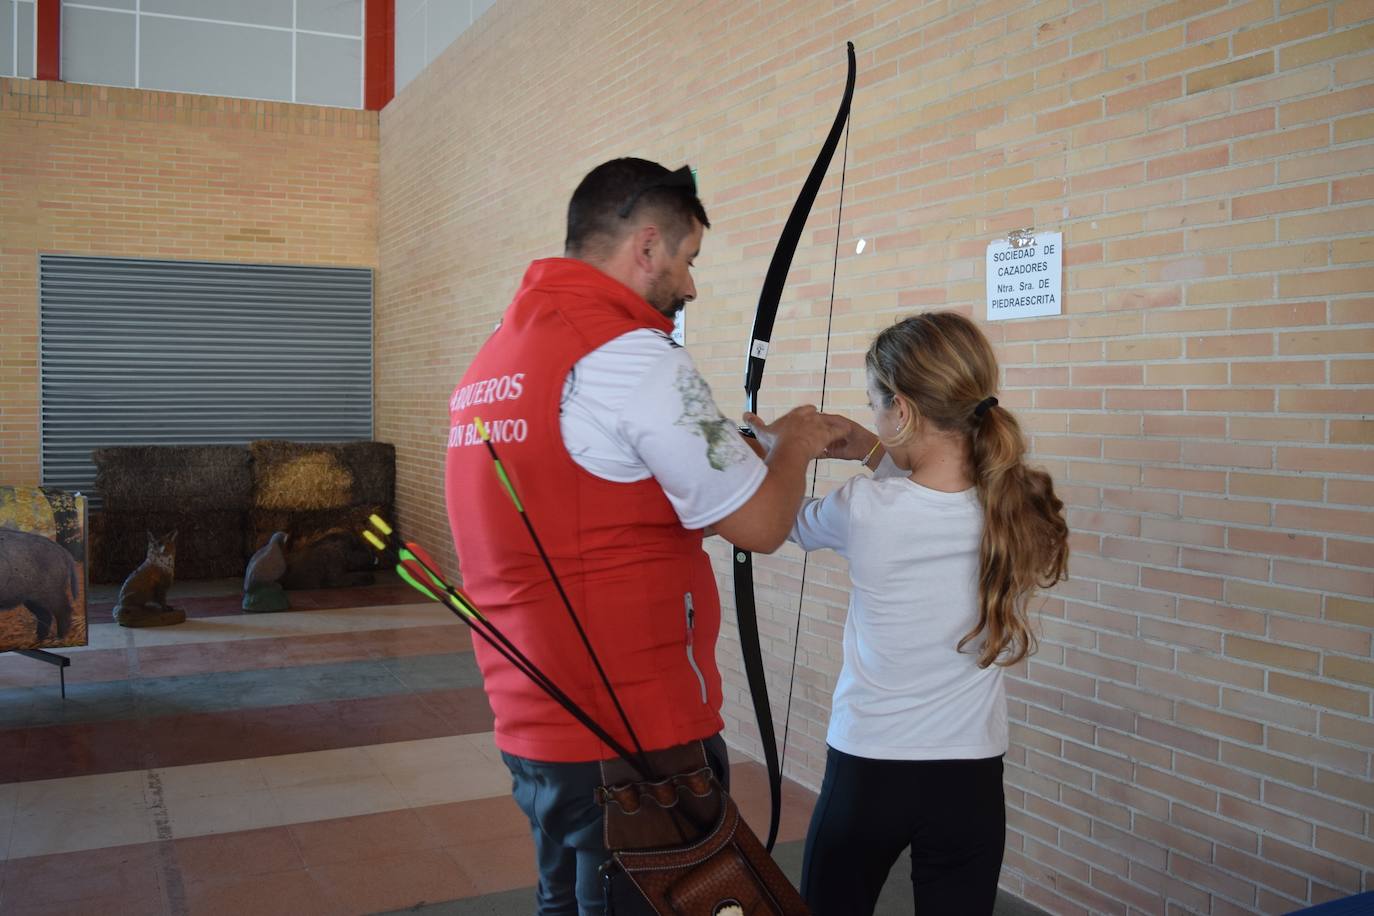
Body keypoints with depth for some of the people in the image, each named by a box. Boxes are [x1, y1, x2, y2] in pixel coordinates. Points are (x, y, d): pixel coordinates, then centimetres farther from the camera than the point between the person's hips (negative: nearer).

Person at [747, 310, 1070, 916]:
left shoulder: (861, 508, -18)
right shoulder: (1023, 508, -10)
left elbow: (794, 523, 6)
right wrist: (876, 454, 10)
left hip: (865, 773, -2)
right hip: (971, 782, 3)